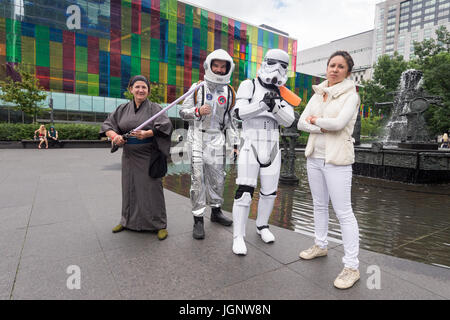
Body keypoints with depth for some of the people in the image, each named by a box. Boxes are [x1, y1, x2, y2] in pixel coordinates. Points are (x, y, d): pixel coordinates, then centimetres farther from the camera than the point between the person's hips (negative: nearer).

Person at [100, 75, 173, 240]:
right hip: (129, 156, 4)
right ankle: (127, 221, 32)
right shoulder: (123, 109, 10)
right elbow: (107, 125, 11)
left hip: (148, 156, -4)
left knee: (152, 189, -2)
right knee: (129, 188, 14)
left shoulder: (154, 108, -2)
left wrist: (147, 134, -30)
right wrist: (114, 135, -11)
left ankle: (160, 225, 10)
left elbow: (166, 124, -16)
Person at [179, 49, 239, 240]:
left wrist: (235, 143, 7)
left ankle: (216, 211, 28)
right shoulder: (197, 87, 1)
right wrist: (198, 111, -19)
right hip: (198, 137, -3)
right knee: (198, 178, -5)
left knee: (217, 177, 9)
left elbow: (230, 120, 13)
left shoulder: (229, 92, 9)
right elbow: (183, 112, 1)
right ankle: (198, 220, 5)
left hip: (217, 139, 3)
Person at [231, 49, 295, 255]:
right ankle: (238, 236, 5)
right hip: (250, 147, -4)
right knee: (245, 191, -8)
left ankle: (262, 226, 33)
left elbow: (288, 120, -3)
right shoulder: (249, 85, 0)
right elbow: (239, 112, -14)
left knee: (270, 191, 11)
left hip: (272, 149, 5)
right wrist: (263, 104, -28)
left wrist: (274, 107, -21)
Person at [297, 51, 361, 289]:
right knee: (319, 205, 17)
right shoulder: (317, 94, 11)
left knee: (343, 212, -4)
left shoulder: (350, 95, -5)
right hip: (314, 156, 6)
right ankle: (320, 245, 36)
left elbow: (338, 122, -21)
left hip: (337, 160, -6)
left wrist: (315, 120, -5)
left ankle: (351, 267, 7)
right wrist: (321, 128, -14)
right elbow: (301, 123, 2)